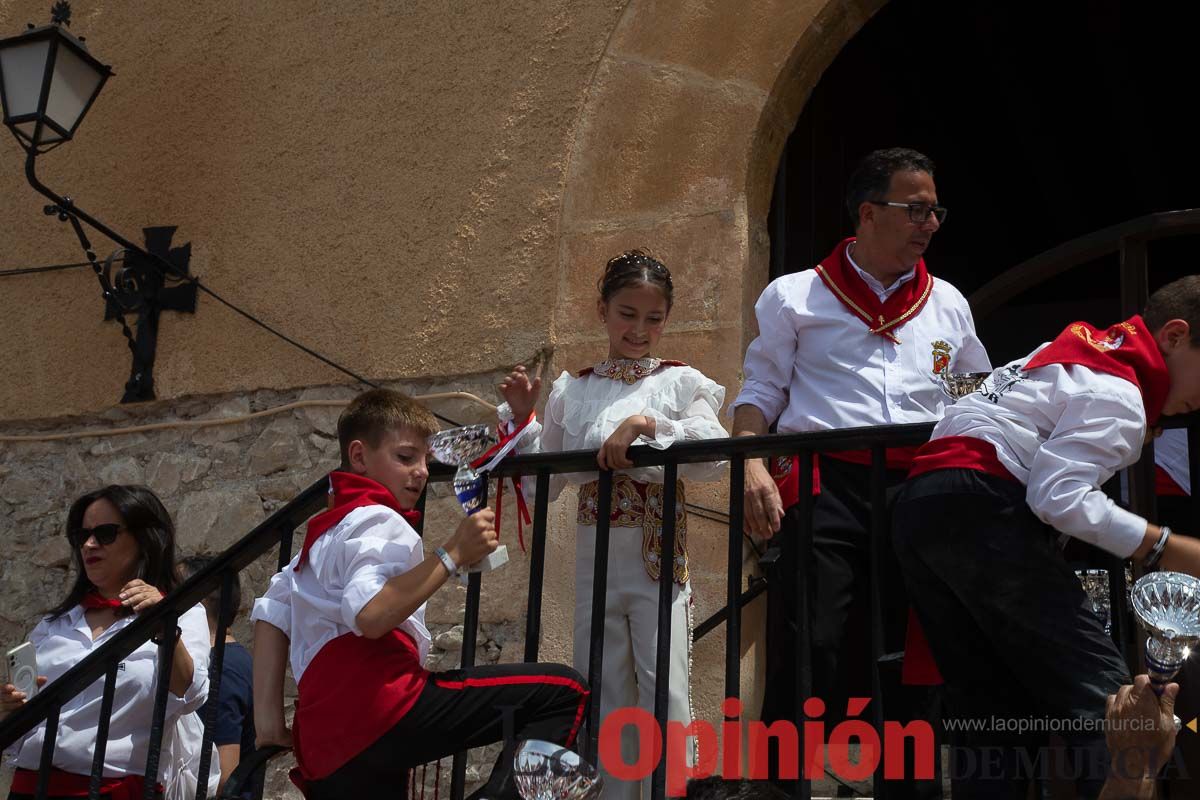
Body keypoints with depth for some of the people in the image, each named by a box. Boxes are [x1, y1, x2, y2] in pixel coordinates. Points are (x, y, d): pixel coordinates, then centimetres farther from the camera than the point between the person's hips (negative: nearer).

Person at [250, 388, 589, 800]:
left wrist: (267, 715, 16)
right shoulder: (380, 521, 1)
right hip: (380, 708, -9)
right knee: (562, 689, -13)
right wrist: (453, 554, -14)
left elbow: (271, 612, 23)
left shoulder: (324, 533, 30)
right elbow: (369, 615, -18)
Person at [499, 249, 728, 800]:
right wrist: (522, 418, 1)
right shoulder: (571, 389, 11)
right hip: (594, 561, 3)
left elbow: (716, 456, -14)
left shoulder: (680, 382, 2)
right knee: (603, 698, 7)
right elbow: (545, 482, 12)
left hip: (659, 559, -3)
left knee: (665, 692, -9)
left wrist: (647, 425, -22)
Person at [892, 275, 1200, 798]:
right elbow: (1060, 496, -17)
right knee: (1100, 697, -9)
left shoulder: (1087, 349, 24)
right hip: (983, 510, -10)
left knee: (994, 712, 8)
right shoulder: (1116, 395, -6)